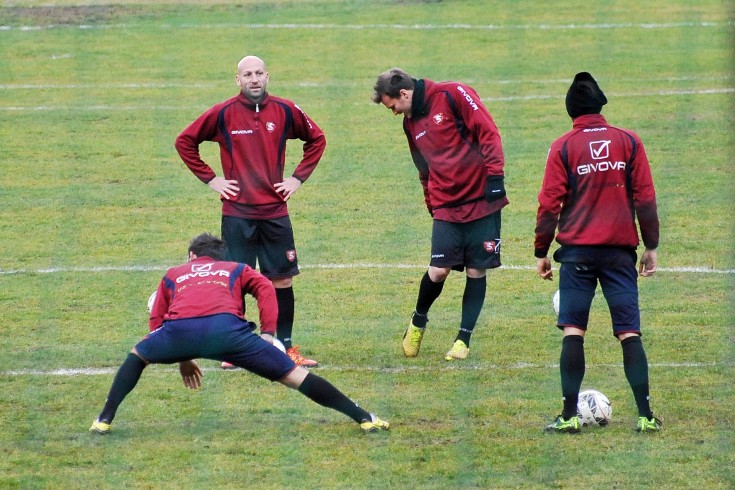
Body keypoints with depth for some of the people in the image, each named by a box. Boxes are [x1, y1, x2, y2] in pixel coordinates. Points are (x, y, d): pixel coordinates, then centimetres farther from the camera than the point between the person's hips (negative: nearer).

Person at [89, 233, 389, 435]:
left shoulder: (173, 274, 39)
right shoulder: (237, 269, 36)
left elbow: (157, 323, 33)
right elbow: (266, 290, 16)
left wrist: (182, 359, 42)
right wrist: (267, 334, 10)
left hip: (178, 329, 1)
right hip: (226, 326, -1)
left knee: (137, 356, 32)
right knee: (293, 374, 5)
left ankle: (104, 420, 23)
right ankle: (363, 419, 2)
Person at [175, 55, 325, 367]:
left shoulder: (285, 111, 2)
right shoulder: (222, 114, -4)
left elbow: (316, 139, 17)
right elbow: (185, 142, 5)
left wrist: (298, 178, 8)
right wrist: (210, 179, 1)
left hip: (275, 211, 2)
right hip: (237, 213, -2)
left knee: (283, 280, 3)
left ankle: (286, 347, 11)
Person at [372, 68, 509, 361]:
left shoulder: (452, 95, -7)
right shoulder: (411, 123, 12)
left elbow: (488, 132, -10)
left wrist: (494, 174, -15)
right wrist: (432, 204, 17)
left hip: (482, 202, -4)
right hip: (446, 208, 4)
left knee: (477, 272, 1)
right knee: (438, 271, -7)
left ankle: (464, 338, 12)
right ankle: (418, 321, 19)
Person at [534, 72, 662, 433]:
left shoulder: (563, 148, -1)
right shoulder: (629, 142, 3)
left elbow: (549, 204, -2)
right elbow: (645, 198, 2)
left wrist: (541, 252, 7)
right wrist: (651, 247, 10)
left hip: (577, 252, -1)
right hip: (620, 251, 1)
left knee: (573, 331, 2)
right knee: (629, 332, 2)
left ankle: (570, 415, -3)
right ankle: (645, 415, -3)